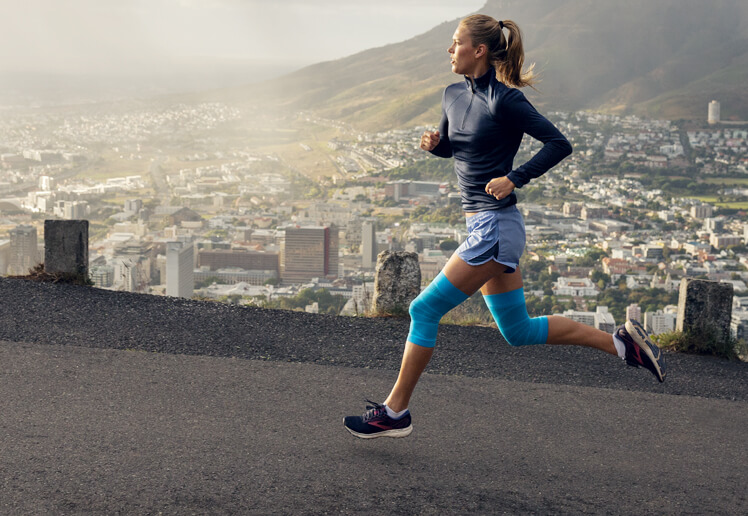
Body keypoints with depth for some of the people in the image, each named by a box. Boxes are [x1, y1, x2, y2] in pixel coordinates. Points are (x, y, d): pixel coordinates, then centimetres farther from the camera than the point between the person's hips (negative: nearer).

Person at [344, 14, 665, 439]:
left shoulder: (504, 100, -14)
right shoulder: (455, 96, 10)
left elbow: (559, 144, -14)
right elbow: (449, 147, 25)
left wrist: (514, 178, -21)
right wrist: (434, 143, 3)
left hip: (495, 227, -10)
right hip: (484, 226, 10)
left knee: (425, 309, -6)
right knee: (519, 331, 14)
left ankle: (395, 412, 5)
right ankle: (621, 342, 21)